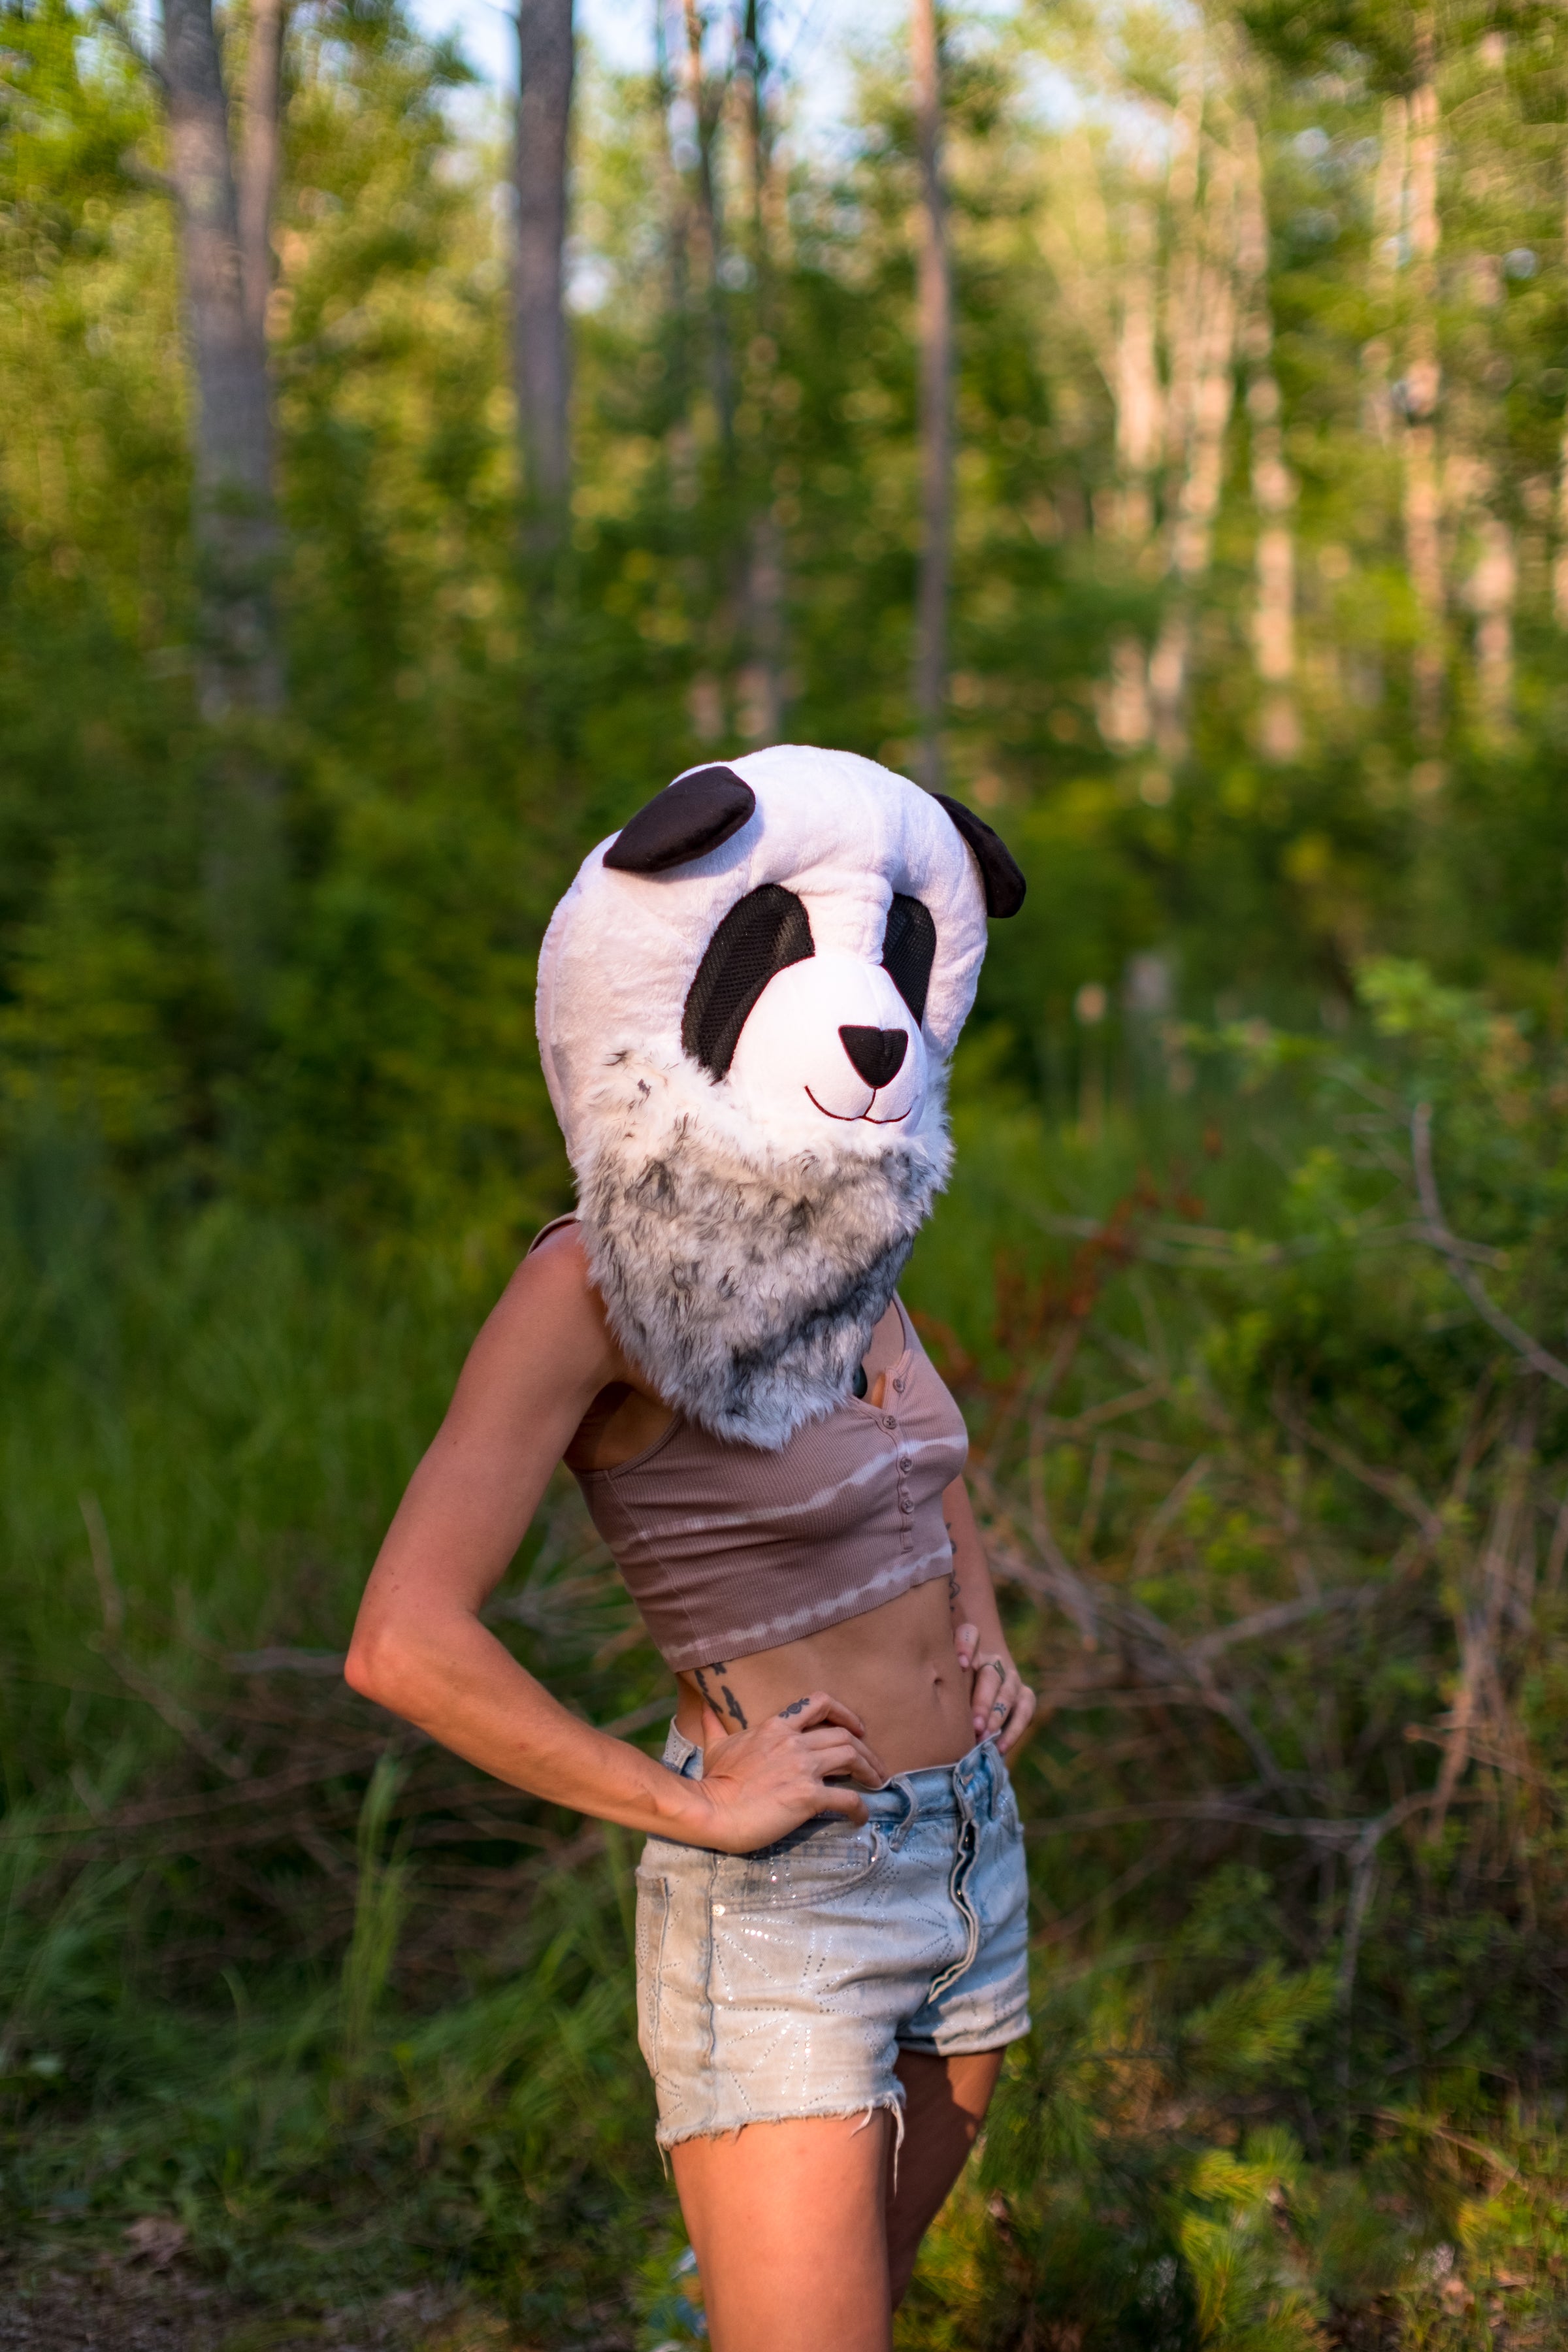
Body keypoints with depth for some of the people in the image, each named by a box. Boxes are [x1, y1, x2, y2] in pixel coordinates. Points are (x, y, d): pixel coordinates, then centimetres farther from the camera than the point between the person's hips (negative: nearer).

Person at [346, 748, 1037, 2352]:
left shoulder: (840, 1237, 4)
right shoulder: (594, 1279, -18)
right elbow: (406, 1644, -26)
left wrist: (983, 1637, 8)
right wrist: (696, 1807, -18)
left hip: (964, 1861, 8)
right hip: (774, 1916, -7)